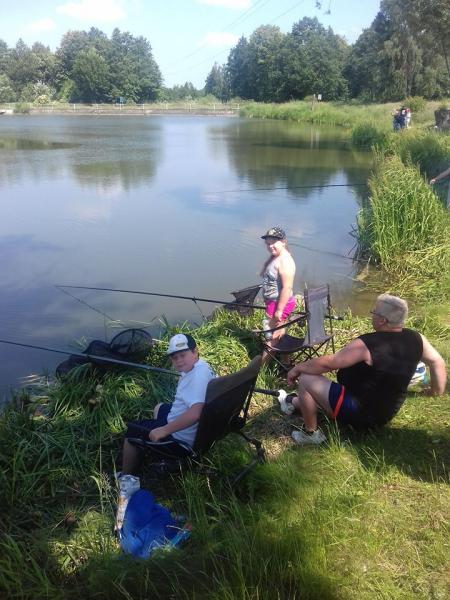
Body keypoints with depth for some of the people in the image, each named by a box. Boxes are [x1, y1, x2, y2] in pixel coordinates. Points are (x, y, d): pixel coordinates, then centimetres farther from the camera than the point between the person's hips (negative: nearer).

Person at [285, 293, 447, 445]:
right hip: (385, 413, 9)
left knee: (306, 379, -7)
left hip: (359, 414, -8)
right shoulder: (415, 339, -8)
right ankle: (296, 403, 43)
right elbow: (438, 362, 5)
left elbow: (328, 363, -26)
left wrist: (297, 368, -12)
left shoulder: (366, 345, -28)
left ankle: (311, 433, 8)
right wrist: (437, 391, 20)